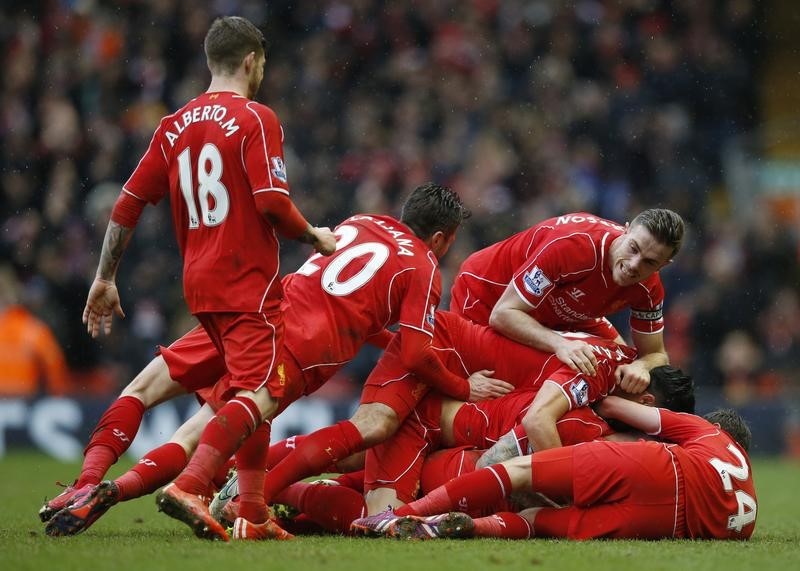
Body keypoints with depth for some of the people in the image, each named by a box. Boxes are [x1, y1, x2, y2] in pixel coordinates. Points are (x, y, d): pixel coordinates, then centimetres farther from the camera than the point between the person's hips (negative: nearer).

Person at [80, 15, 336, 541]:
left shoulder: (175, 126, 12)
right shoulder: (255, 119, -7)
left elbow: (127, 206, 11)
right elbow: (273, 202, -17)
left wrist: (105, 280, 17)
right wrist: (315, 238, 1)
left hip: (198, 283, 7)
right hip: (249, 282, -7)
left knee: (250, 391, 18)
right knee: (261, 395, -13)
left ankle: (254, 511, 13)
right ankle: (188, 488, -30)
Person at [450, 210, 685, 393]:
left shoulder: (649, 289, -22)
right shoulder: (575, 243, -41)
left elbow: (656, 355, -9)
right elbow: (502, 314, -38)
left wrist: (641, 366, -35)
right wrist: (560, 344, -53)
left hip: (562, 316, 6)